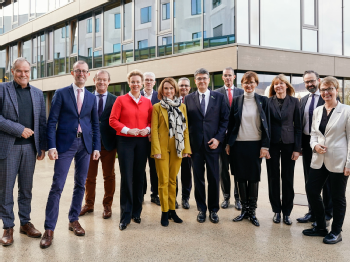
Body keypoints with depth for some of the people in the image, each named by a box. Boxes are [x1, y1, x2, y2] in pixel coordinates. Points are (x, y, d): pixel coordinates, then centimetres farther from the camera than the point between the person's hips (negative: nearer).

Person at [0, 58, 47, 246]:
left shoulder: (38, 93, 11)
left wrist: (42, 147, 7)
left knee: (26, 188, 11)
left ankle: (25, 222, 25)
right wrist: (20, 129, -15)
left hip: (30, 147, 3)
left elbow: (42, 121, 11)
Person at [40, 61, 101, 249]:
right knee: (57, 186, -4)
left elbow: (95, 124, 12)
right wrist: (51, 146, -12)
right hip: (65, 143, -3)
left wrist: (96, 147, 5)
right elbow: (52, 121, -3)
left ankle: (73, 220, 24)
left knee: (80, 184, 9)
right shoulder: (61, 93, 1)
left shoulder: (91, 97, 11)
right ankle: (49, 229, 5)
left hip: (85, 144, 4)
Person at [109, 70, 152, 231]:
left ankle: (136, 212, 22)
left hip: (142, 142, 3)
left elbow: (151, 120, 13)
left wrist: (147, 129, -8)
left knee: (139, 177, 8)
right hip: (125, 141, -3)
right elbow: (113, 120, -3)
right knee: (126, 178, -3)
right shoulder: (121, 100, 1)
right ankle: (125, 216, 7)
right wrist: (127, 130, -15)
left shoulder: (147, 102, 10)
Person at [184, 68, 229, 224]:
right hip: (195, 145, 1)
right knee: (198, 179, 9)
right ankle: (201, 209, 23)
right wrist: (187, 143, -2)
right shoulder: (188, 99, 6)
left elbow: (225, 119, 3)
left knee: (214, 179, 6)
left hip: (213, 144, 0)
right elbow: (185, 122, 5)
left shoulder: (219, 97, 5)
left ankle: (213, 210, 22)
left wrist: (218, 138, -7)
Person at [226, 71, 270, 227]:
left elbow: (266, 125, 1)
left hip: (255, 144, -1)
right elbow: (231, 123, 7)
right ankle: (244, 209, 20)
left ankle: (252, 211, 16)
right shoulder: (236, 100, 5)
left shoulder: (263, 101, 2)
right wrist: (228, 143, 4)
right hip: (238, 144, 1)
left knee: (253, 177, 5)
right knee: (240, 177, 7)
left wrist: (265, 146, -5)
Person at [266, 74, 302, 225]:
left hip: (289, 143, 0)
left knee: (288, 178, 6)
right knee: (273, 177, 7)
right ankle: (276, 210, 21)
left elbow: (298, 126, 1)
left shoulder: (294, 102, 1)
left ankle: (287, 212, 19)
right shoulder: (268, 102, 1)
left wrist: (297, 148, -4)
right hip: (272, 143, 0)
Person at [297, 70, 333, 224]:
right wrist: (299, 144, 7)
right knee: (309, 180, 13)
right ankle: (312, 212, 26)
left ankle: (327, 214, 22)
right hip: (307, 143, 6)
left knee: (326, 181, 7)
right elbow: (300, 123, 11)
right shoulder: (303, 100, 11)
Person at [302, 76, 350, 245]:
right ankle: (321, 227, 26)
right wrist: (315, 146, -7)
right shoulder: (317, 111, 9)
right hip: (319, 160, 5)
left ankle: (336, 232, 25)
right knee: (311, 191, 7)